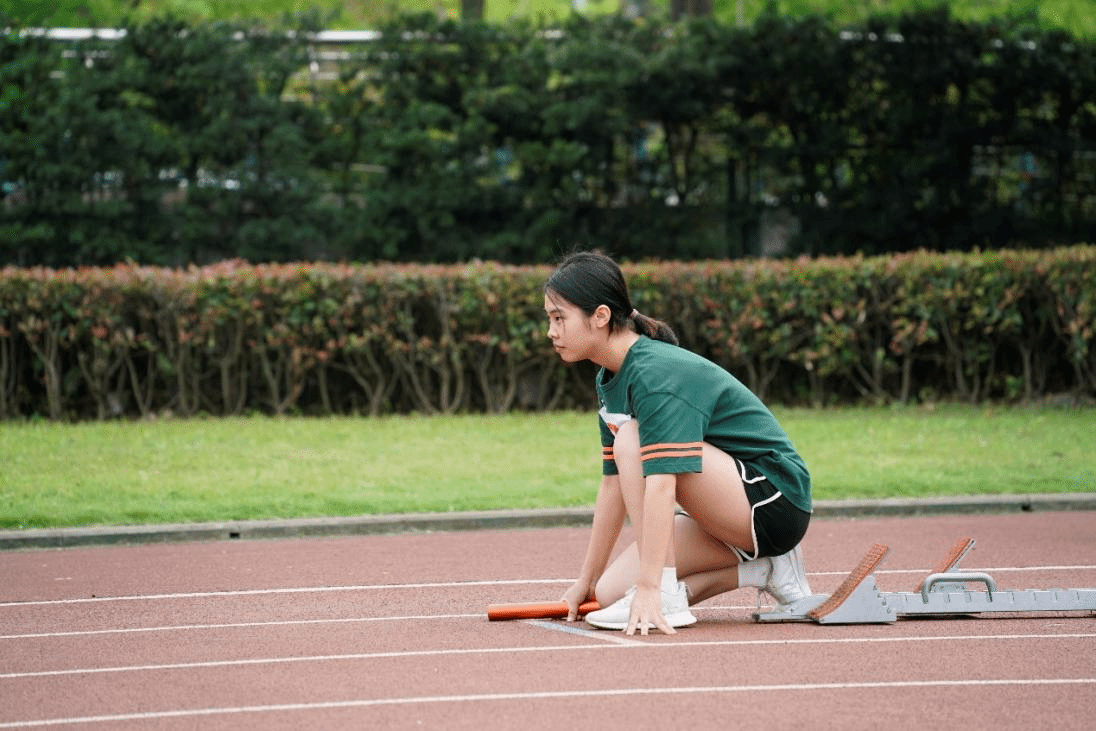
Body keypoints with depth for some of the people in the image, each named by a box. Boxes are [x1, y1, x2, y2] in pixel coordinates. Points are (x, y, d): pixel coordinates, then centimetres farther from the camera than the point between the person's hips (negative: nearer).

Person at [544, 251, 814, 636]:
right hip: (737, 518, 10)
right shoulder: (609, 381, 6)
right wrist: (588, 579, 12)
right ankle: (761, 568, 7)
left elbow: (660, 485, -34)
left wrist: (649, 588, -40)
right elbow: (615, 484, 12)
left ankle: (666, 598, -22)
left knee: (633, 440, -25)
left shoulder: (656, 374, -24)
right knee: (611, 593, -1)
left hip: (776, 500, -10)